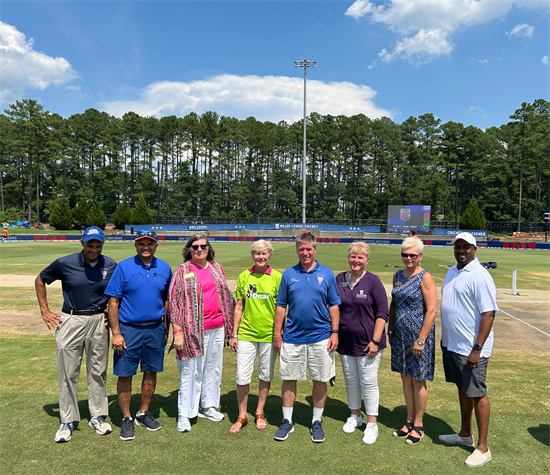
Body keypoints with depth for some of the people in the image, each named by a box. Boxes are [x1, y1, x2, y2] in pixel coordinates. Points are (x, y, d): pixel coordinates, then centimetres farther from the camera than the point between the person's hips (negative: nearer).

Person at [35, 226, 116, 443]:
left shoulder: (110, 265, -3)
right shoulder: (64, 263, -9)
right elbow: (40, 280, 6)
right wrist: (45, 311, 2)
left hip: (98, 321, 2)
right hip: (70, 320, -1)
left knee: (98, 371, 10)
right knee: (68, 373, 5)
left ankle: (97, 417, 25)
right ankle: (67, 421, 19)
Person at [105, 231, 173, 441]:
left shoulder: (164, 268, 4)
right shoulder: (124, 267, -6)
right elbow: (113, 302, -7)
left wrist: (165, 328, 8)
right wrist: (116, 334, -11)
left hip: (155, 329, 3)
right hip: (128, 329, -3)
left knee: (151, 373, 12)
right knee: (125, 375, 5)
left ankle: (143, 413, 31)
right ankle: (126, 419, 22)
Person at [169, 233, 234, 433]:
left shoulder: (217, 268, 9)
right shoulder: (183, 271, -5)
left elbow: (227, 295, 17)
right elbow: (174, 302, -8)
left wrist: (230, 323, 16)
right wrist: (177, 331, -13)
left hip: (217, 329, 6)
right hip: (194, 330, -5)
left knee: (213, 368, 15)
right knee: (191, 372, 1)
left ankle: (207, 407, 31)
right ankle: (184, 414, 16)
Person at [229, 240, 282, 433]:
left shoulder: (277, 277, -2)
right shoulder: (244, 276, 3)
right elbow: (239, 307, 6)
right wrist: (234, 334, 4)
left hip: (269, 334, -1)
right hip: (246, 333, 1)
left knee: (266, 375, 12)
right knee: (242, 376, 1)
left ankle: (259, 413, 32)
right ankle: (242, 416, 21)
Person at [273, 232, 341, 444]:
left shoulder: (327, 274, 1)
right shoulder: (288, 274, 3)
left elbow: (334, 305, 3)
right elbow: (281, 306, 5)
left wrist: (335, 332, -3)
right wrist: (277, 333, 2)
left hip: (320, 336, 0)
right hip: (292, 336, 1)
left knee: (320, 380, 8)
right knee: (289, 379, 8)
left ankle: (316, 422, 26)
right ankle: (287, 421, 25)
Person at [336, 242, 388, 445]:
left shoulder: (373, 281, -8)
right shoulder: (339, 279, 4)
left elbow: (382, 313, -9)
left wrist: (375, 341, -14)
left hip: (367, 342, -4)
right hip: (345, 341, 4)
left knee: (368, 382, 3)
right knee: (350, 380, 15)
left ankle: (371, 424, 18)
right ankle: (355, 415, 34)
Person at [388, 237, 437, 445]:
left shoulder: (425, 277, -13)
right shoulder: (398, 276, 8)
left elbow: (432, 310, -17)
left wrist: (421, 339, -19)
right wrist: (390, 330, 13)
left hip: (418, 335, -6)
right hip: (400, 335, 6)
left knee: (418, 380, 6)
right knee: (405, 378, 15)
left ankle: (418, 425, 22)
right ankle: (409, 421, 29)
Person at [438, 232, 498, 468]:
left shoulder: (479, 275, -17)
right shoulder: (452, 272, 9)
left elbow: (488, 314, -20)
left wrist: (477, 349, -23)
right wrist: (445, 338, 18)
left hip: (471, 348, -8)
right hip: (452, 344, 8)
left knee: (477, 394, 4)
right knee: (462, 389, 19)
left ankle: (482, 448, 18)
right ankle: (465, 434, 35)